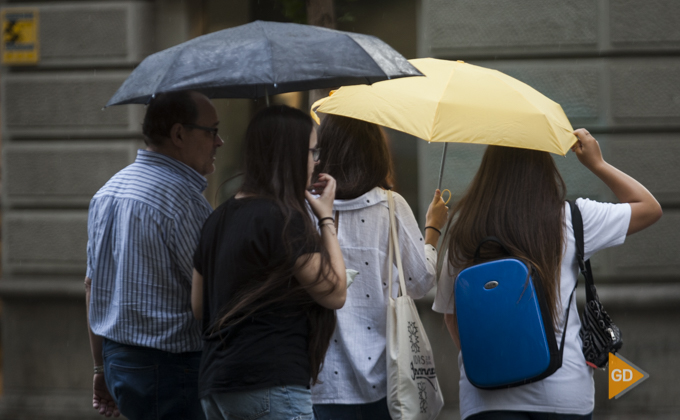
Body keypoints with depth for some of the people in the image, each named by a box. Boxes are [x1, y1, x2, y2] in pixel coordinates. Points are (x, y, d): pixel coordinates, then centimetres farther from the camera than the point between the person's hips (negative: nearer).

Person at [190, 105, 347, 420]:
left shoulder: (219, 219, 14)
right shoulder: (283, 219, -11)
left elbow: (198, 306, 19)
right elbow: (334, 293, -7)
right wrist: (326, 217, 1)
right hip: (271, 386, -9)